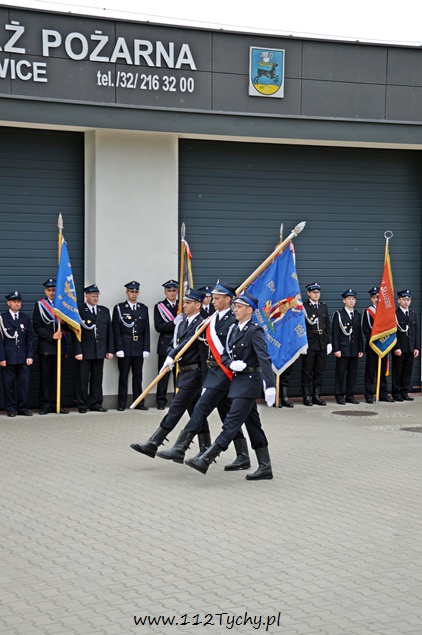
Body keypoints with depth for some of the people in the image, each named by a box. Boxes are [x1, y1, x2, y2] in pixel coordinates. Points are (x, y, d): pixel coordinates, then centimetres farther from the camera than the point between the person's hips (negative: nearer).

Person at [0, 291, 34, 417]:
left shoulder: (26, 318, 12)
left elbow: (30, 338, 11)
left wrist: (30, 356, 2)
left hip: (23, 358, 3)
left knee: (24, 382, 0)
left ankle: (22, 407, 8)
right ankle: (11, 409, 8)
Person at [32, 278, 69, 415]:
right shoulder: (39, 305, 3)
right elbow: (37, 326, -3)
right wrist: (51, 336, -12)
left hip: (59, 345, 3)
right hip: (45, 346, -3)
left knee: (57, 376, 6)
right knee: (45, 376, -1)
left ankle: (55, 404, 10)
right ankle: (45, 405, 3)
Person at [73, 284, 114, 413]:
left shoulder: (104, 311, 13)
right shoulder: (79, 311, -2)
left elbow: (109, 331, 13)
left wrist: (110, 350, 7)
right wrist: (78, 351, -11)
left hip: (100, 352, 4)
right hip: (85, 352, -4)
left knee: (97, 379, 7)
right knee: (83, 379, 0)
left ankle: (96, 404, 14)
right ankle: (82, 405, 6)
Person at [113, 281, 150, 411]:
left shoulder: (143, 309, 11)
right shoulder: (119, 308, 1)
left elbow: (146, 330, 9)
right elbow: (116, 330, -4)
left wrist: (146, 348, 1)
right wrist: (119, 349, -11)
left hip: (139, 348, 3)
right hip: (124, 347, -3)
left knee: (138, 376, 7)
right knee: (123, 376, 1)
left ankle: (139, 403, 12)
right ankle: (121, 404, 5)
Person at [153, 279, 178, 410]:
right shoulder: (159, 306, 4)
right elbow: (158, 327, -6)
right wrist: (174, 323, -17)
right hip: (165, 344, -3)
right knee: (163, 374, -3)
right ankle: (161, 401, 2)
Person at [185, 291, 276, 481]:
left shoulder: (255, 332, -12)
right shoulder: (234, 331, 14)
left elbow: (264, 359, -23)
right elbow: (225, 355, 16)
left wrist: (270, 385, -34)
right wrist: (231, 364, -9)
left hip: (250, 382, -9)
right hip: (238, 381, 9)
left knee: (232, 423, -10)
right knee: (253, 424, 11)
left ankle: (205, 460, -14)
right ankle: (265, 467, 15)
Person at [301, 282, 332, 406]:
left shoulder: (323, 306, 14)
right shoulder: (303, 307, -3)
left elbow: (328, 325, 14)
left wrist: (329, 342, 9)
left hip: (322, 344, 5)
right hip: (309, 344, -5)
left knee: (320, 371, 8)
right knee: (307, 371, 0)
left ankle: (316, 396, 15)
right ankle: (307, 397, 5)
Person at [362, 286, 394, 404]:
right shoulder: (367, 312, 2)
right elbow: (365, 328, -4)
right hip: (371, 345, -4)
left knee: (382, 371, 8)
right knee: (370, 371, -3)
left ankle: (383, 394, 13)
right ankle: (369, 395, -2)